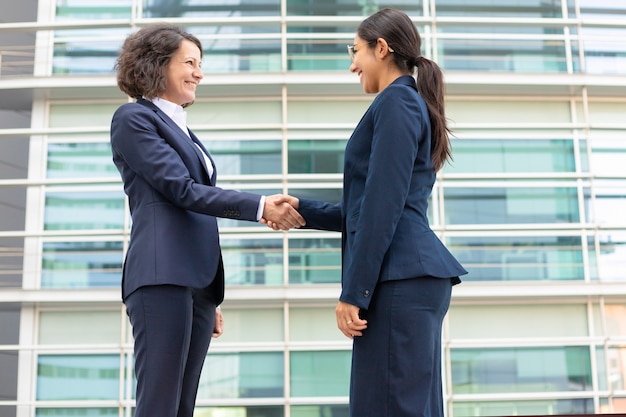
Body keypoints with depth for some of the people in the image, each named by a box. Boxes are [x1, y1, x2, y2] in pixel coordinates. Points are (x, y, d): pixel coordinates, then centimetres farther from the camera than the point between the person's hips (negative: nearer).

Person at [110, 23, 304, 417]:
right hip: (164, 277, -8)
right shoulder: (133, 118, 1)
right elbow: (181, 189, -10)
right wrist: (260, 207, -15)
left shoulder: (181, 129, 25)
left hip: (197, 281, 8)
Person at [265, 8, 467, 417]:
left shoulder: (396, 102, -5)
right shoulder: (411, 105, 24)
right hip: (415, 277, 10)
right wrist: (302, 210, 25)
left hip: (400, 279, -10)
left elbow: (383, 206, -15)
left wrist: (354, 292, -15)